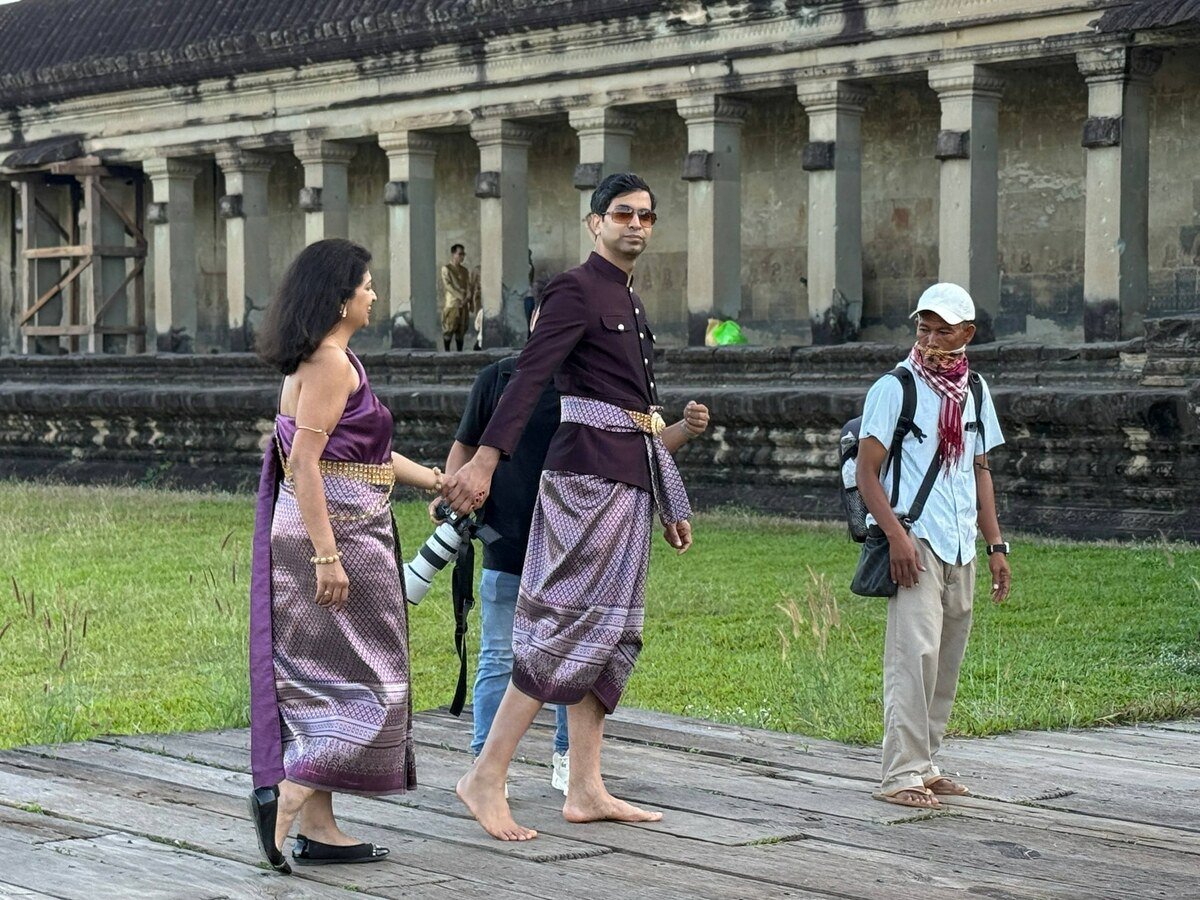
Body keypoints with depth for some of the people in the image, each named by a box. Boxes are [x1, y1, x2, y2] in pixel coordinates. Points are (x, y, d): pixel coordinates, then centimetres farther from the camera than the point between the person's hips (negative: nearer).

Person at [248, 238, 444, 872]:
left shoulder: (315, 360, 16)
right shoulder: (332, 362, -14)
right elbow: (305, 463, -21)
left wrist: (434, 480, 30)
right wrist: (327, 556, -24)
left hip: (328, 537, 10)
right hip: (336, 535, -10)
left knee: (323, 683, 10)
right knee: (367, 683, -4)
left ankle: (317, 827, 13)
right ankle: (286, 798, -13)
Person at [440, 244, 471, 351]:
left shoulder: (464, 270, 16)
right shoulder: (446, 269, -2)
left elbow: (468, 286, 10)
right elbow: (448, 285, -11)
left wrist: (467, 298, -11)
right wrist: (460, 296, -18)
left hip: (463, 304, 5)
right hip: (451, 303, -5)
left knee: (461, 330, 4)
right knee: (449, 329, -6)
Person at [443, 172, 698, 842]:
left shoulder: (630, 302, 21)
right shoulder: (578, 290, -7)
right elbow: (529, 377, -20)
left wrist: (672, 505, 24)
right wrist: (486, 460, -31)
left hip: (630, 479, 9)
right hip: (588, 472, -9)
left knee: (610, 634, 8)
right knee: (569, 625, -12)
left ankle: (586, 791, 10)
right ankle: (487, 778, -10)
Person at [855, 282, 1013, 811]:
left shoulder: (974, 391, 13)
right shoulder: (894, 388, -5)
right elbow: (866, 470, -8)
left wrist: (996, 545, 15)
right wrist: (896, 534, -18)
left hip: (960, 547, 7)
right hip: (915, 540, -7)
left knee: (947, 659, 10)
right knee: (915, 652, -15)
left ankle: (926, 765, 19)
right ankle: (902, 776, -15)